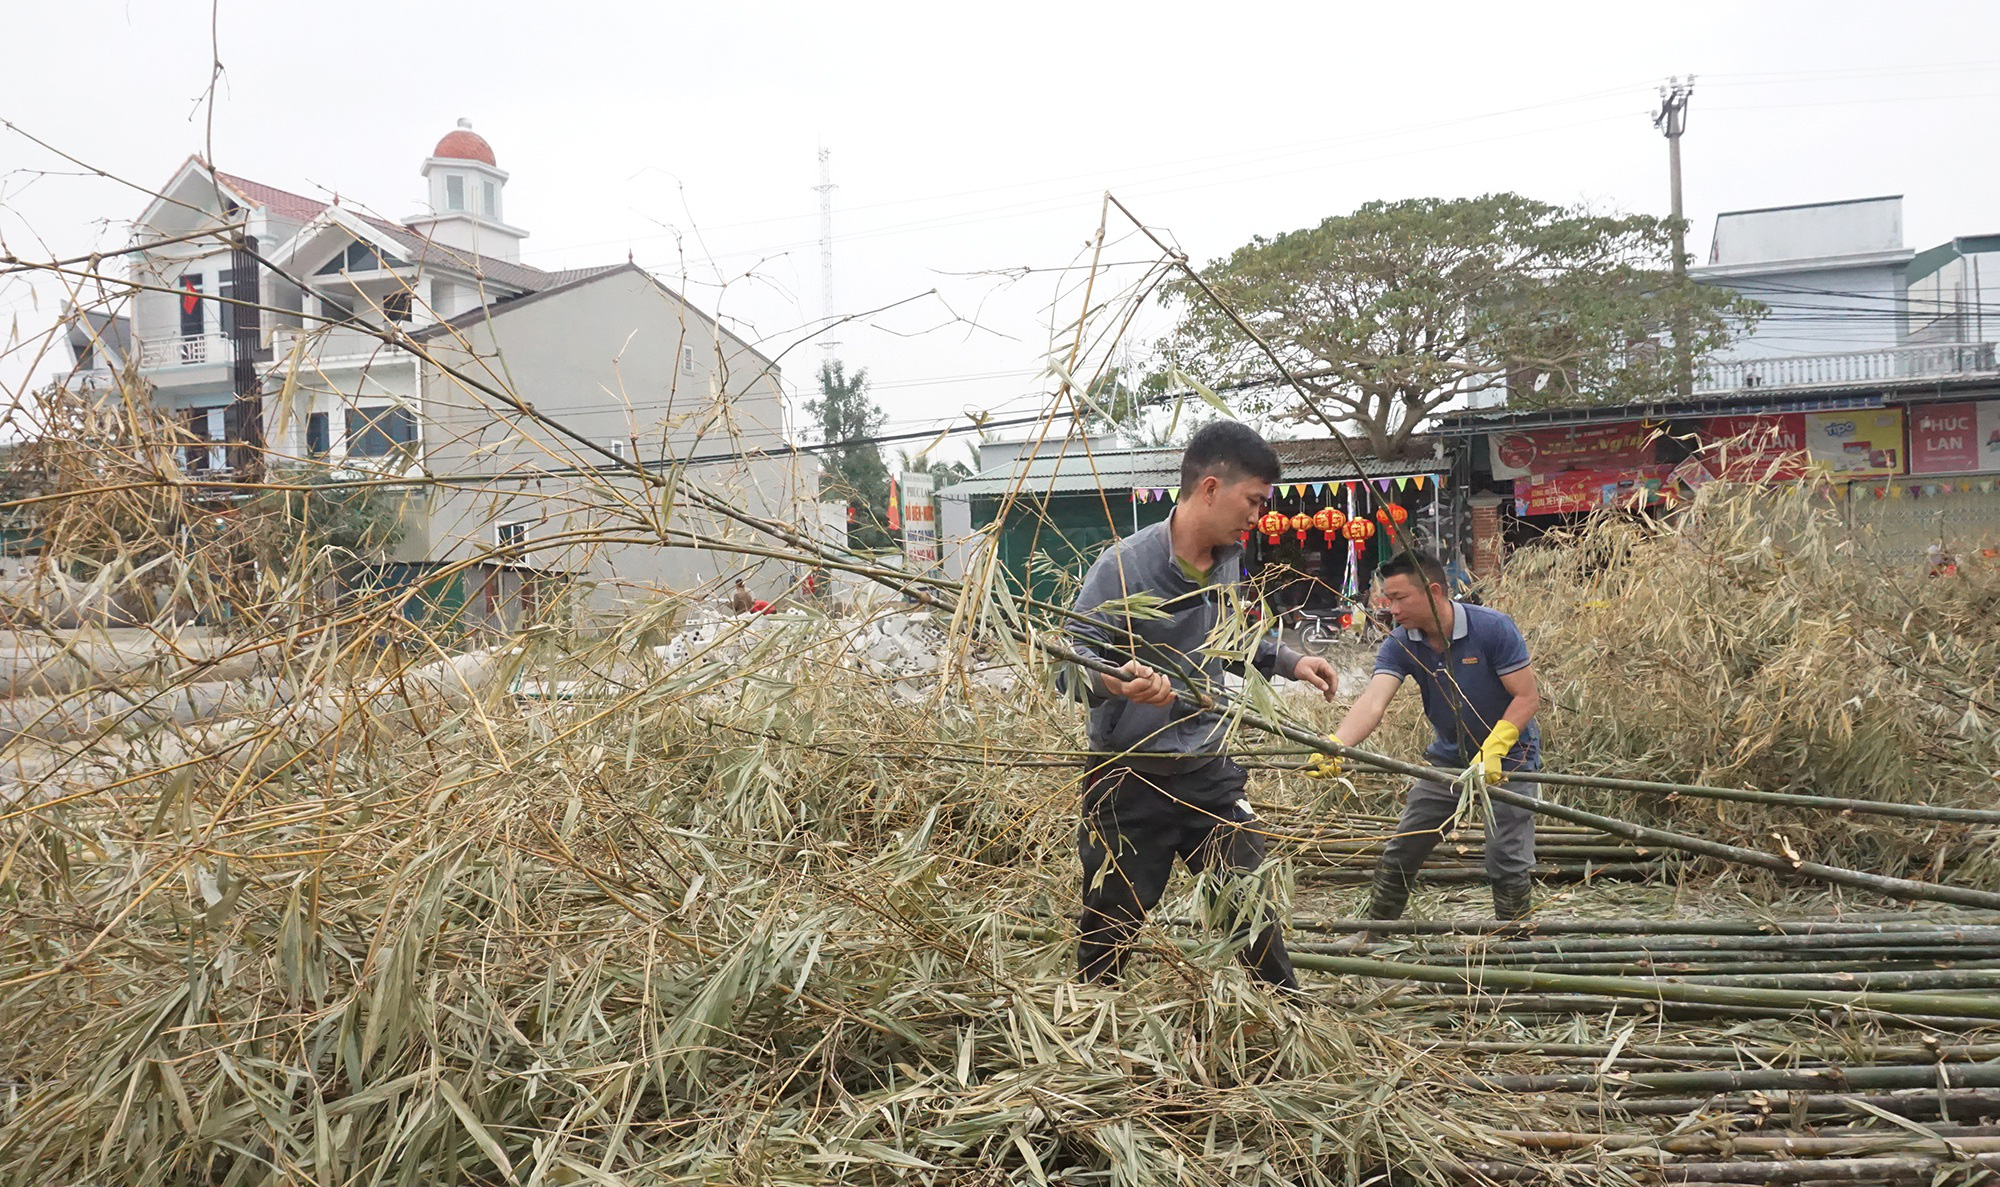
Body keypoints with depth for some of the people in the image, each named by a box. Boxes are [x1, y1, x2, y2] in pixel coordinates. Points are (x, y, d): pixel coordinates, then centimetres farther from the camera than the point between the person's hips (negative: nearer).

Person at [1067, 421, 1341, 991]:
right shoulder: (1125, 565, -18)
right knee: (1110, 928, 8)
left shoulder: (1231, 561, 4)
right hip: (1129, 778, -5)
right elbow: (1074, 651, -20)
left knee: (1254, 907, 8)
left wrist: (1289, 660, 12)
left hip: (1210, 771, 5)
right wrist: (1119, 681, -39)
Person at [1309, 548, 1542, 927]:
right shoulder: (1400, 645, -12)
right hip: (1448, 758, 5)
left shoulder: (1492, 629, -23)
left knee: (1506, 864, -9)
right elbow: (1373, 701, -27)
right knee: (1400, 852, 8)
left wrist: (1493, 750, -33)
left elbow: (1527, 698, -20)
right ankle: (1374, 934, 24)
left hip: (1508, 757, -5)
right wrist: (1334, 746, -45)